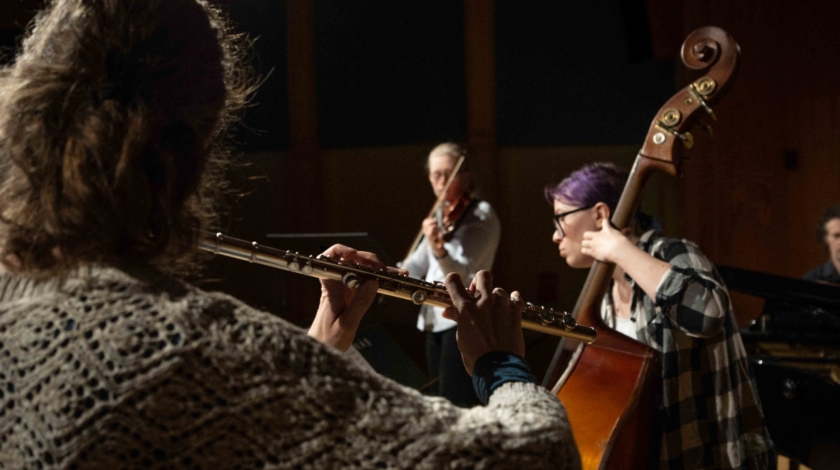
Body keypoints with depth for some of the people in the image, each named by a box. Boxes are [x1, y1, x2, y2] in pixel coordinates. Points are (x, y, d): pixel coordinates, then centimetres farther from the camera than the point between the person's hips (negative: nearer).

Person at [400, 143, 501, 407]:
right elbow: (417, 266, 16)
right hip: (436, 321, 9)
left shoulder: (481, 215, -10)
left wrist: (439, 249, -43)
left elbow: (461, 272, -23)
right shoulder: (442, 216, 14)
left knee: (459, 407, -16)